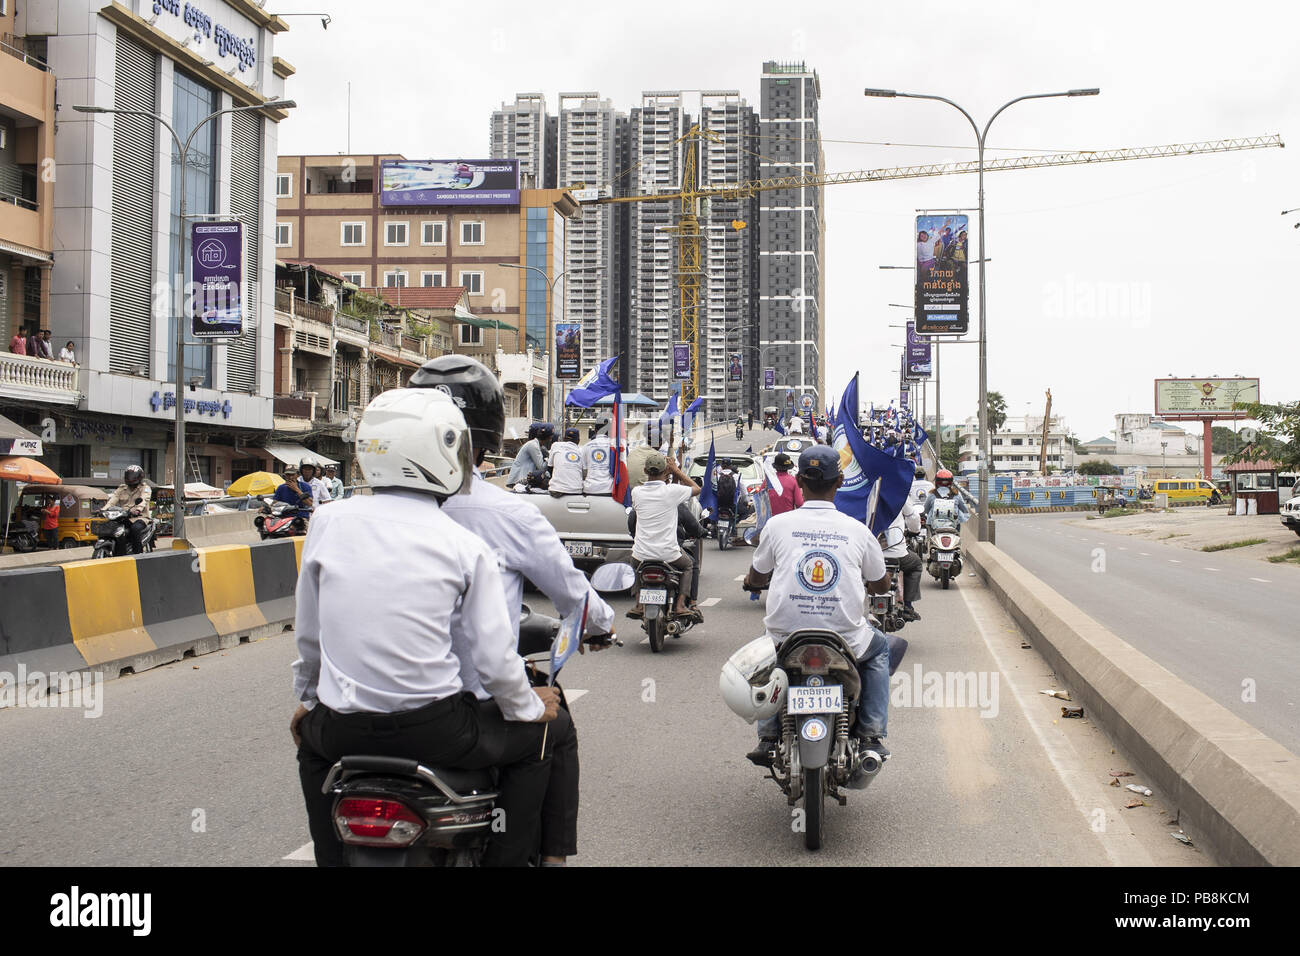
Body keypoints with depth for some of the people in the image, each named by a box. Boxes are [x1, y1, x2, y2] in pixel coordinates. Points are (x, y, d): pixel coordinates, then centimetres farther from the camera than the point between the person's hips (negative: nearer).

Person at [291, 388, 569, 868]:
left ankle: (331, 859, 36)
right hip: (434, 729, -3)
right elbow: (492, 657, -8)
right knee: (550, 728, 19)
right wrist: (529, 706, 12)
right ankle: (507, 857, 17)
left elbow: (309, 633, 9)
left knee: (311, 737, 37)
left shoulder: (328, 522, -1)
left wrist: (308, 697, 26)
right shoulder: (467, 548, -9)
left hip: (343, 728, 3)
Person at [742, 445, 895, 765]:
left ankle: (768, 737, 25)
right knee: (879, 648, 32)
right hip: (846, 639, 0)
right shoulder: (857, 530, -1)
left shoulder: (778, 525, -2)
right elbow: (882, 585, 14)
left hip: (786, 638, 0)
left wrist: (752, 579, 37)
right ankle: (872, 734, 22)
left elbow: (754, 579, 12)